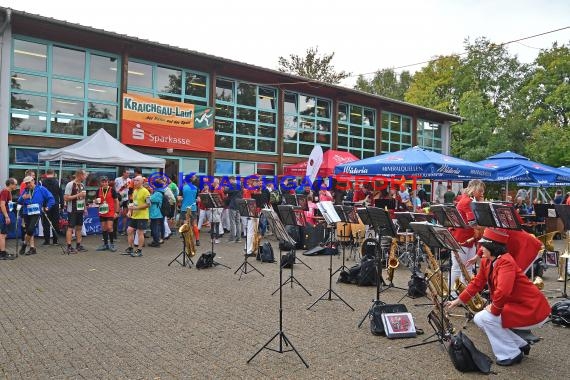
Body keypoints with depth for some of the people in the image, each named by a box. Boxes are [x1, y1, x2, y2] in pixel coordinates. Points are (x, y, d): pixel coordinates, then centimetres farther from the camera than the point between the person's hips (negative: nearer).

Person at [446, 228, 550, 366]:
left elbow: (502, 292, -39)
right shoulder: (487, 262, 1)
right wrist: (457, 301, 10)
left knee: (485, 318, -17)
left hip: (532, 310, -9)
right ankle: (520, 345, 18)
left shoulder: (506, 262, -26)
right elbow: (477, 283, 9)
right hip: (515, 306, 9)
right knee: (479, 319, 7)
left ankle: (511, 354, 0)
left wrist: (493, 310, -22)